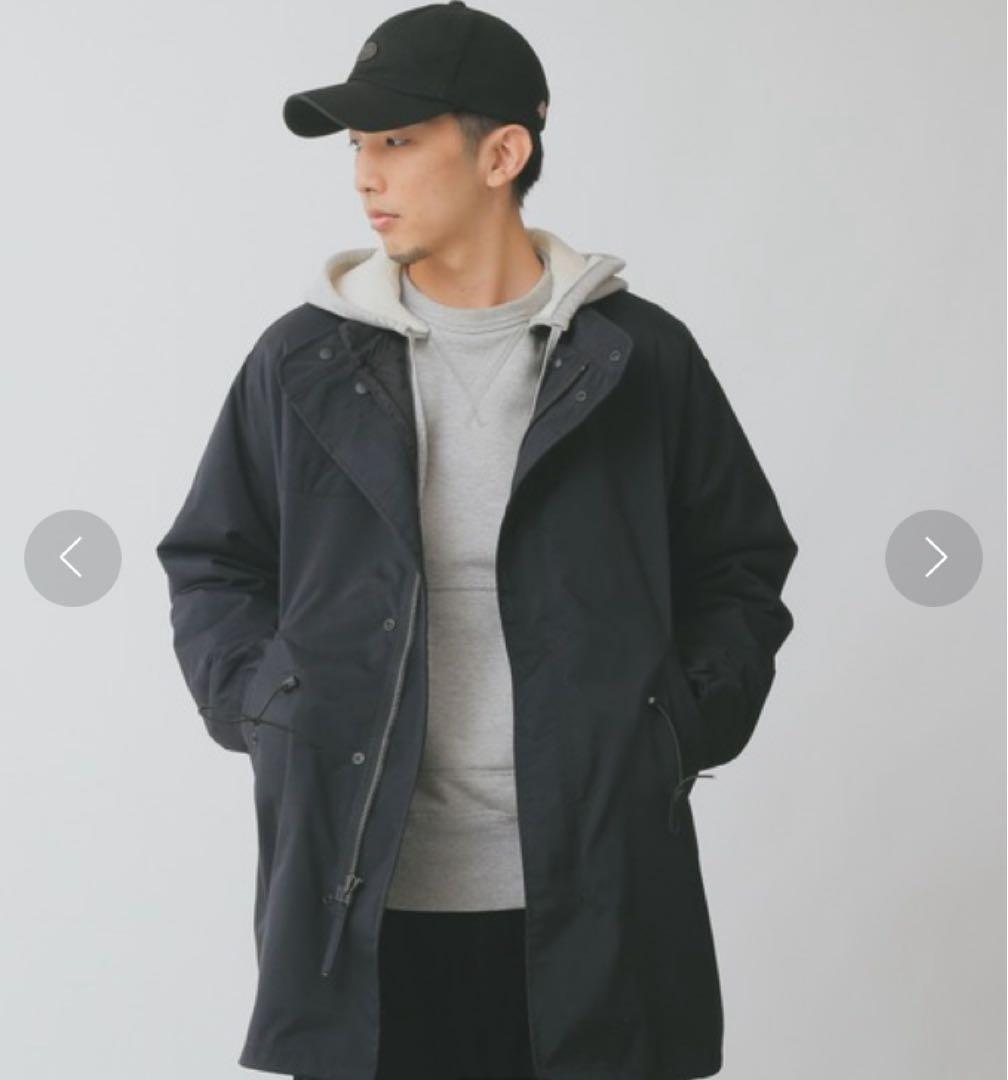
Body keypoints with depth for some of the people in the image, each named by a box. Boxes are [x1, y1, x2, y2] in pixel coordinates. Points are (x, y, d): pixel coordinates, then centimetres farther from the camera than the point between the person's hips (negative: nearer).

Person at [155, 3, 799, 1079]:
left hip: (591, 896, 0)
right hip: (360, 894, 1)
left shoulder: (639, 357, 3)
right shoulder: (303, 363, 5)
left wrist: (685, 725, 1)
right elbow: (210, 566, 15)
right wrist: (263, 709, 1)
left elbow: (744, 566, 12)